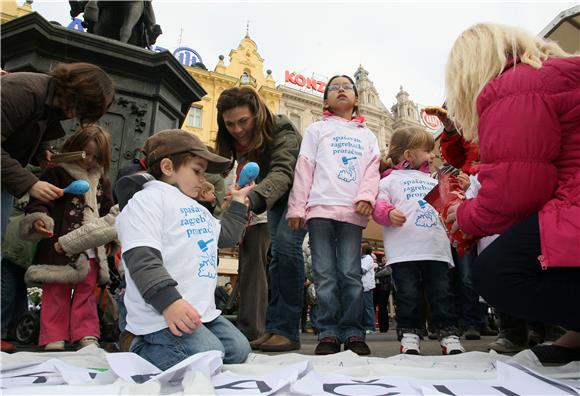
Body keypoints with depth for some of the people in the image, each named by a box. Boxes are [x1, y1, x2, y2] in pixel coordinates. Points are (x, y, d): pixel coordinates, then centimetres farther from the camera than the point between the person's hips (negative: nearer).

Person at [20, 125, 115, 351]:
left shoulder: (102, 182, 16)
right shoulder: (58, 173, -1)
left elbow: (108, 213, 21)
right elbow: (39, 200, -9)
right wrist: (39, 218, -27)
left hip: (91, 249, 5)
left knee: (86, 293, 11)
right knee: (57, 293, 3)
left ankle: (87, 336, 18)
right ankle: (54, 339, 12)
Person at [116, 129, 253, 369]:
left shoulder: (197, 208, 23)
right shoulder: (148, 199, -9)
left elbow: (227, 234, 37)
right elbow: (142, 259, -22)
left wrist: (238, 203, 38)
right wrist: (168, 302, -31)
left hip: (202, 311, 10)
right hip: (161, 314, -10)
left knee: (238, 350, 10)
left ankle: (156, 347, 16)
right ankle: (141, 352, -1)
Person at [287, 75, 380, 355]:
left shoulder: (367, 135, 24)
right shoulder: (317, 129, 17)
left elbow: (372, 169, 11)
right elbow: (304, 168, 8)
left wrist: (366, 196, -9)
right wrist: (296, 208, -2)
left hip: (353, 211, 1)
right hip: (320, 207, -1)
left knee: (351, 274, -3)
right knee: (325, 274, -3)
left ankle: (353, 333, 5)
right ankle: (329, 333, 3)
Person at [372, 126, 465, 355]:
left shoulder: (432, 181, 27)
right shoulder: (390, 180, 10)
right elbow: (379, 204, -1)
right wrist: (389, 213, -22)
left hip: (436, 248, 5)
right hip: (404, 249, -4)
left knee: (442, 293, 4)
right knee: (408, 295, -2)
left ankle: (448, 334, 12)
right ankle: (409, 334, 9)